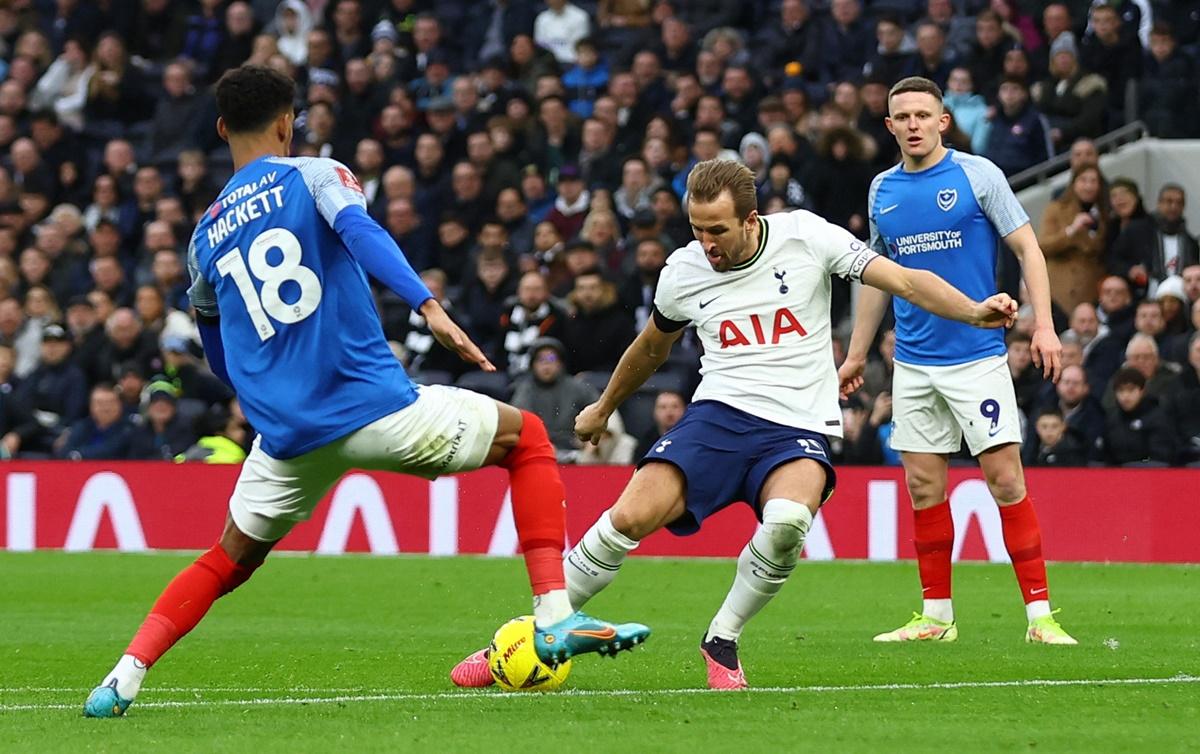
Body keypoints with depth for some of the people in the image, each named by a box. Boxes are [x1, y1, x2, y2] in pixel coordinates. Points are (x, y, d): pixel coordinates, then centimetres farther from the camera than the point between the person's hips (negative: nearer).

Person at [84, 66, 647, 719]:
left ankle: (123, 679, 6)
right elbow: (359, 232, -20)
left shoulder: (205, 236, 16)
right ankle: (555, 618, 2)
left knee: (228, 561, 25)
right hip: (374, 407, -4)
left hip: (287, 438, 4)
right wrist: (429, 307, -31)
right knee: (526, 438, 16)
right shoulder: (313, 176, 3)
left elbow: (220, 359, 27)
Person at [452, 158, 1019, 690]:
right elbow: (653, 346, 25)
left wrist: (975, 312, -22)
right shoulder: (683, 272, 3)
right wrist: (603, 409, 38)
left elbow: (903, 280, -6)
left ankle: (722, 643, -10)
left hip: (799, 428, -2)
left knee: (787, 521, -35)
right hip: (721, 413, 2)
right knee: (631, 517, -20)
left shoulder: (805, 236, -5)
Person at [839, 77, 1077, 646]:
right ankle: (936, 616, 13)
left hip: (977, 357, -5)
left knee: (1005, 478, -9)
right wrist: (856, 353, 21)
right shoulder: (883, 190, 10)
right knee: (923, 487, 4)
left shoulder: (977, 174, -3)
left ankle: (1039, 615, -7)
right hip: (914, 364, 5)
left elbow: (1026, 247, -3)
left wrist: (1043, 323, -14)